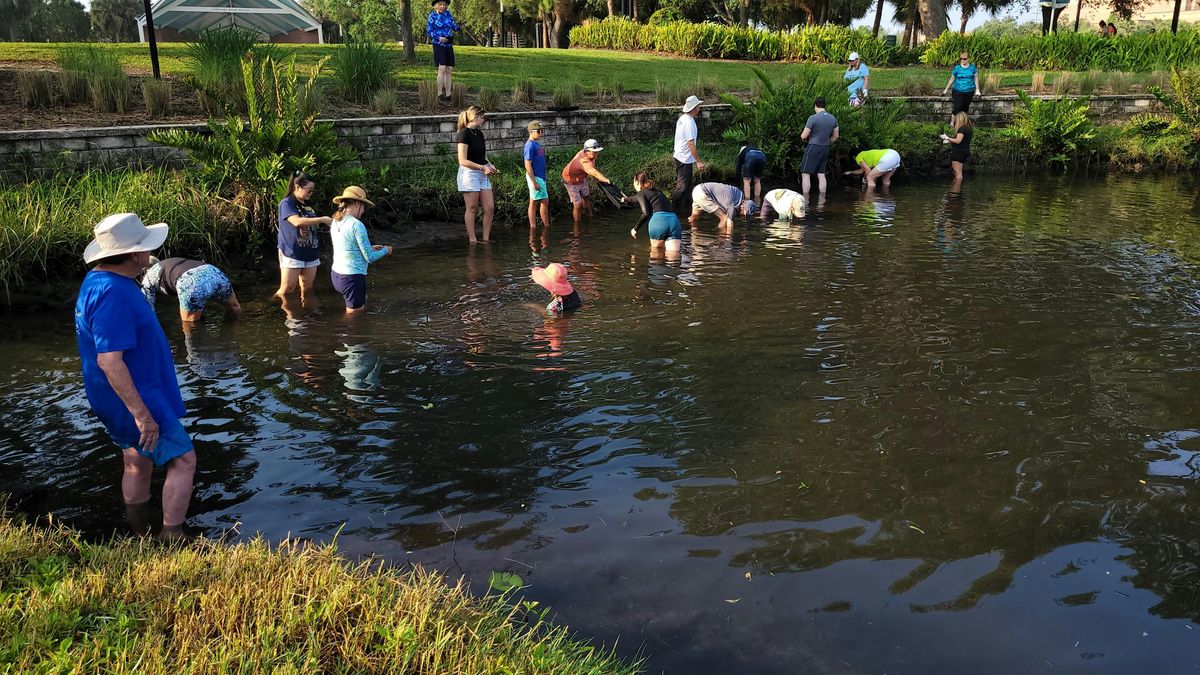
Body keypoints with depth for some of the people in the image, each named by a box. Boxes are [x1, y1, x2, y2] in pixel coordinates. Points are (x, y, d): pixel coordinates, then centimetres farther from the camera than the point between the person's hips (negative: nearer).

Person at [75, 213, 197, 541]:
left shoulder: (99, 280, 6)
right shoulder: (112, 293, -27)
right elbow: (109, 361, -31)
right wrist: (142, 414, -29)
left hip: (126, 399, 10)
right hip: (134, 400, -10)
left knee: (137, 463, 19)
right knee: (183, 460, -2)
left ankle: (141, 537, 31)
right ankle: (172, 538, 4)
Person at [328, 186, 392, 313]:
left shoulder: (335, 222, 6)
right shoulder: (356, 225, -18)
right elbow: (370, 258, -14)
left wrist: (370, 248, 19)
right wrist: (385, 250, 5)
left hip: (336, 274, 9)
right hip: (352, 277, -9)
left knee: (363, 298, 30)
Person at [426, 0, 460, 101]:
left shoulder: (448, 14, 9)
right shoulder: (432, 16, -3)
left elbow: (455, 28, 8)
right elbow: (429, 31, -5)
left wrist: (459, 24, -11)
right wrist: (439, 38, -18)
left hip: (449, 45, 5)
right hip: (438, 45, -5)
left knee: (449, 70, 4)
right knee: (442, 68, -16)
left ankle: (448, 95, 9)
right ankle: (439, 94, -13)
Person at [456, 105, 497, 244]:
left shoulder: (479, 133, 14)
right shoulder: (464, 134, -11)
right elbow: (462, 160, -17)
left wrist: (489, 165, 5)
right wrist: (482, 167, -20)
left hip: (482, 175, 8)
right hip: (469, 174, -8)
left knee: (490, 207, 3)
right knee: (472, 208, -1)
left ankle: (486, 238, 11)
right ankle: (472, 240, 5)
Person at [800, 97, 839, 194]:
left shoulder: (813, 118, -15)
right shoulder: (833, 118, 5)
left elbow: (803, 136, -12)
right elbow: (835, 137, 13)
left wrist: (803, 137, 11)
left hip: (813, 148, -6)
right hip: (825, 149, 6)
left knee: (805, 174, -2)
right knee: (821, 175, 10)